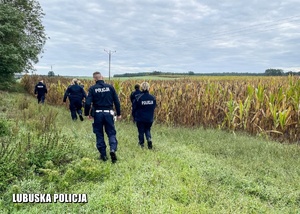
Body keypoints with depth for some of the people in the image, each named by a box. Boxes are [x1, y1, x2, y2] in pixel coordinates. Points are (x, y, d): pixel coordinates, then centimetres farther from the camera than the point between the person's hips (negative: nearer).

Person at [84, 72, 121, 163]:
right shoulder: (110, 87, 0)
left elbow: (88, 103, -11)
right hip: (108, 113, 1)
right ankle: (113, 149, -15)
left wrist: (87, 113, 4)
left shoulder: (92, 88, -4)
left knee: (99, 134, 11)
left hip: (98, 113, -1)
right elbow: (116, 101, 1)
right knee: (111, 133, 9)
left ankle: (103, 154, 17)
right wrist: (119, 113, 9)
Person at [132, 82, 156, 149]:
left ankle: (141, 143, 24)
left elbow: (134, 108, -8)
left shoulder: (138, 97, -16)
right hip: (149, 118, 2)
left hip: (140, 118, -2)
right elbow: (154, 107, 3)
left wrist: (135, 116, 8)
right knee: (147, 130, 20)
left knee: (141, 131, 15)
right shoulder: (152, 97, -8)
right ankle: (149, 139, -4)